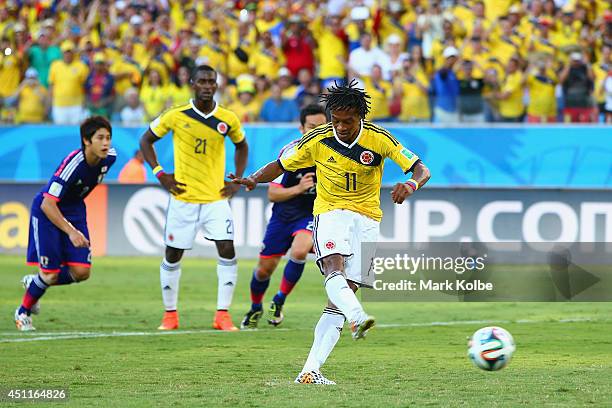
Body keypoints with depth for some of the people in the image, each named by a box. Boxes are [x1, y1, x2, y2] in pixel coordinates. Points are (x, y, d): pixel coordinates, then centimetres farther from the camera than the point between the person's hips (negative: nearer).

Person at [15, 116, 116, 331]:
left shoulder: (110, 157, -14)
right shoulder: (73, 164, -34)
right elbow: (47, 204, -32)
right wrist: (71, 232, -38)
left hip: (74, 210, 6)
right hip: (47, 212, -6)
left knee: (81, 272, -3)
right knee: (50, 274, -5)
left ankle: (35, 282, 25)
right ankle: (23, 312, 24)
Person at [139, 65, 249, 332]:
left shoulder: (228, 119, -1)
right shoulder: (175, 116, -6)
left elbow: (241, 146, 19)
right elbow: (146, 140, 7)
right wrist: (159, 174, -3)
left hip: (216, 197, 1)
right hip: (183, 197, -1)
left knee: (227, 251, -13)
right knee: (173, 256, 5)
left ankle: (222, 314, -6)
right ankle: (170, 314, 20)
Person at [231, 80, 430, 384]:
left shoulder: (379, 139, -10)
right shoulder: (318, 140, -7)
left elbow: (421, 170, -10)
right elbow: (280, 165, 5)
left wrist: (411, 184, -34)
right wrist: (254, 179, -15)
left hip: (366, 218, 1)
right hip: (329, 212, 0)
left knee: (344, 294, -8)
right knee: (334, 269, -33)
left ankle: (311, 370, -10)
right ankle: (358, 319, -59)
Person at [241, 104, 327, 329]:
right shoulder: (290, 152, -17)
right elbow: (272, 194, -14)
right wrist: (298, 188, -29)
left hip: (312, 214, 0)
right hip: (283, 215, 0)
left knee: (299, 251, -30)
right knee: (265, 268, 6)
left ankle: (279, 301, -7)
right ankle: (255, 309, 38)